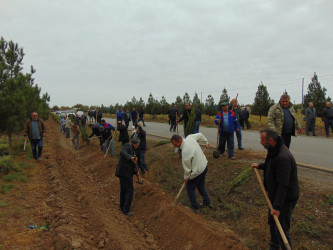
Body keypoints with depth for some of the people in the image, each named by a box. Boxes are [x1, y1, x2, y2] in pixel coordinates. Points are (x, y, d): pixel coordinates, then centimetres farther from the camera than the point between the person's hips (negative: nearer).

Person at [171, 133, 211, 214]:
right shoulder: (190, 137, -10)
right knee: (201, 186, 26)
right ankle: (207, 202, 38)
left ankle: (195, 207, 20)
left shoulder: (185, 151, -33)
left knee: (190, 188, 10)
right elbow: (200, 135, 11)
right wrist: (206, 142, 29)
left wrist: (186, 178, -4)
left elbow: (187, 167, -21)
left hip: (197, 171, -9)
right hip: (204, 166, 9)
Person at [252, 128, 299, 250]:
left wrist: (277, 207, -31)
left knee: (281, 230, -2)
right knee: (272, 222, 25)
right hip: (275, 194, 11)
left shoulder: (283, 158, -32)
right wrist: (259, 166, 28)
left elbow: (283, 185, -32)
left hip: (285, 199, -11)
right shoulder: (275, 150, 1)